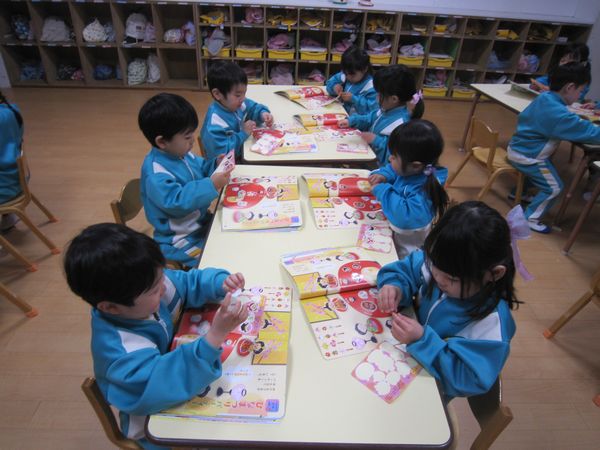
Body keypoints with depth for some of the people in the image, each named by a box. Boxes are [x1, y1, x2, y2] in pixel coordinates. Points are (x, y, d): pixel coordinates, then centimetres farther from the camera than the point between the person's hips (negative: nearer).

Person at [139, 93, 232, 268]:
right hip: (181, 241, -9)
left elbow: (200, 170, 16)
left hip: (201, 222, 9)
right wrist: (211, 185, -37)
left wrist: (216, 164, -4)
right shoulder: (156, 174, -27)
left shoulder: (181, 153, 0)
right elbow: (176, 202, -34)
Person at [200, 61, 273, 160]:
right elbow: (220, 153, -30)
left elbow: (254, 108, 16)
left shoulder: (235, 104, -3)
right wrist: (243, 133, -27)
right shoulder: (215, 121, -27)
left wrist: (262, 114, -7)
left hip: (243, 155, 8)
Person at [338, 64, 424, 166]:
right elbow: (370, 119, 22)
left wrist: (377, 141, -29)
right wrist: (351, 120, 9)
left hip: (379, 166, -9)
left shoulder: (401, 124, -27)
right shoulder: (387, 110, 3)